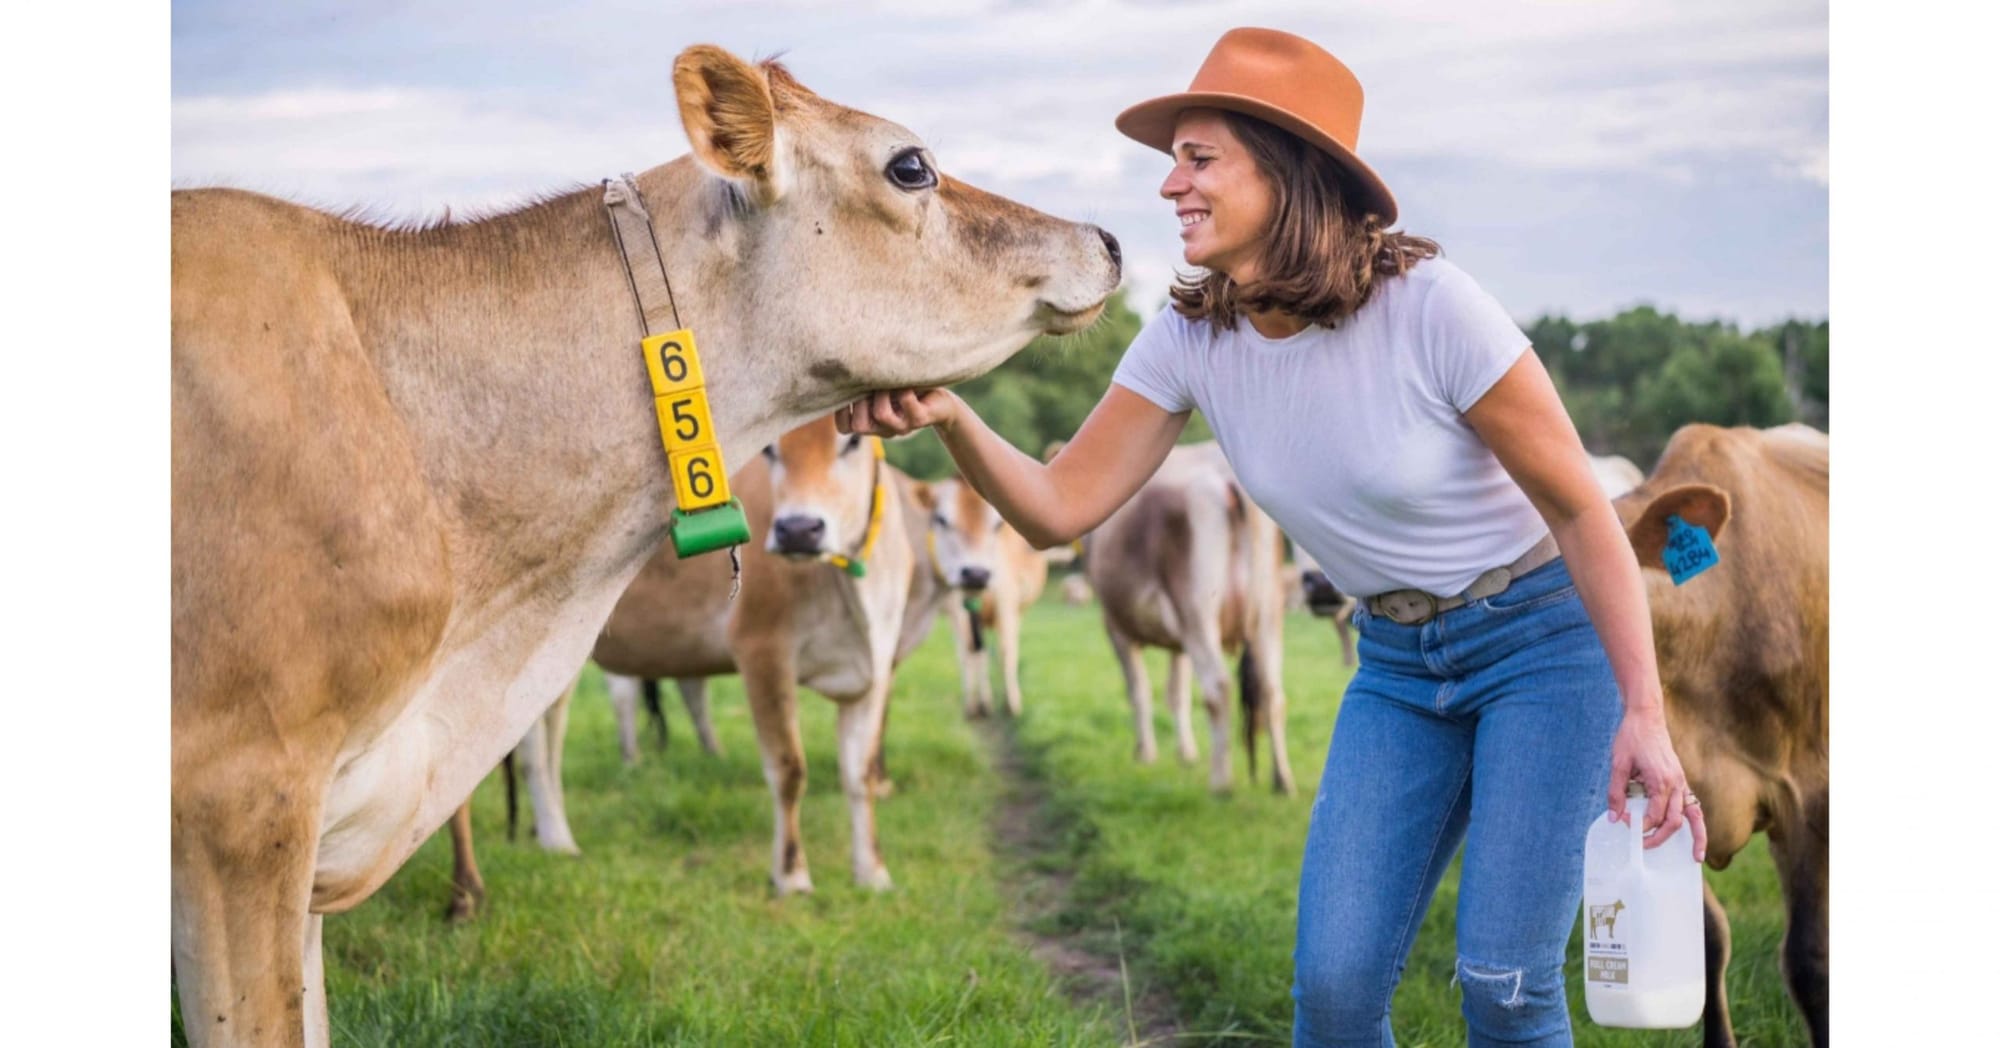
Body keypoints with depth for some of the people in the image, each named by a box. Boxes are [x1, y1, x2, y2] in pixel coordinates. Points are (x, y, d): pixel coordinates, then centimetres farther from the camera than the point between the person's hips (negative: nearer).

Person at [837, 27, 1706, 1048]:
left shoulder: (1427, 305, -23)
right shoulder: (1191, 339, -7)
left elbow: (1581, 511, -16)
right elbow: (1059, 508, -8)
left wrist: (1643, 713, -21)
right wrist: (951, 417, -27)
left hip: (1543, 640, -5)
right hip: (1396, 666, 5)